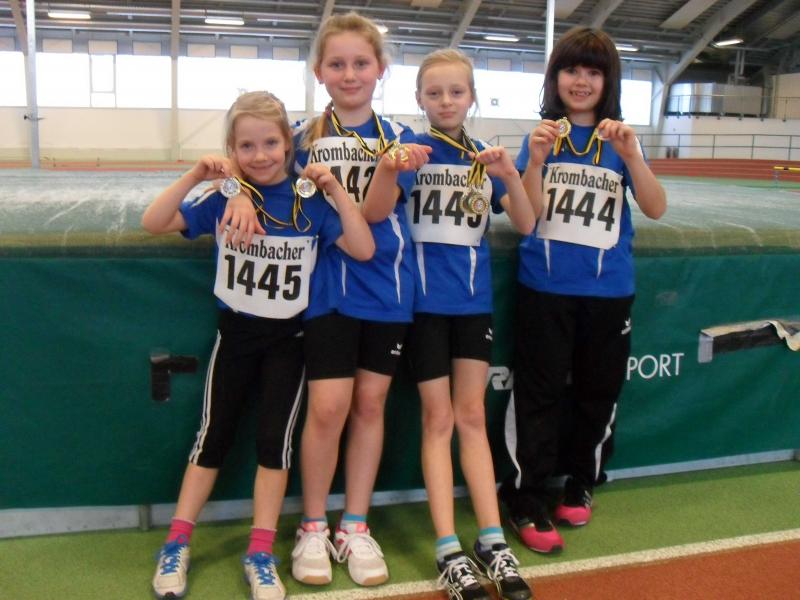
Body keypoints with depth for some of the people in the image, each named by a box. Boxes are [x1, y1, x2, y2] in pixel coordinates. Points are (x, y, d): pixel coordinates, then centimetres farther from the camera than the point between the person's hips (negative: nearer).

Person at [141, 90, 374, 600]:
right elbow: (154, 224, -10)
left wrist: (336, 189, -21)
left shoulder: (309, 203, -6)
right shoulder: (223, 199, -4)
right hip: (236, 333, 1)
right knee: (213, 436, 7)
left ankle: (261, 553, 14)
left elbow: (363, 250, -14)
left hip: (287, 338, 0)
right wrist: (194, 176, -20)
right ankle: (177, 545, 20)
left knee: (274, 439, 1)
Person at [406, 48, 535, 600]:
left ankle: (492, 541, 14)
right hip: (425, 300, -3)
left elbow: (525, 225, 2)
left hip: (473, 300, 3)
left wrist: (510, 175, -14)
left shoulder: (484, 156, 8)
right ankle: (448, 550, 7)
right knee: (439, 419, 2)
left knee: (472, 417, 8)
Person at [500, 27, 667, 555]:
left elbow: (656, 209, -8)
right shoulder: (542, 135, 2)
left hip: (609, 289, 2)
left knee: (599, 394, 13)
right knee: (539, 396, 1)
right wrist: (536, 161, -23)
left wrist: (630, 154, -22)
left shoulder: (621, 139, 5)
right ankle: (527, 503, 12)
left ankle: (579, 486, 33)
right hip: (545, 287, -2)